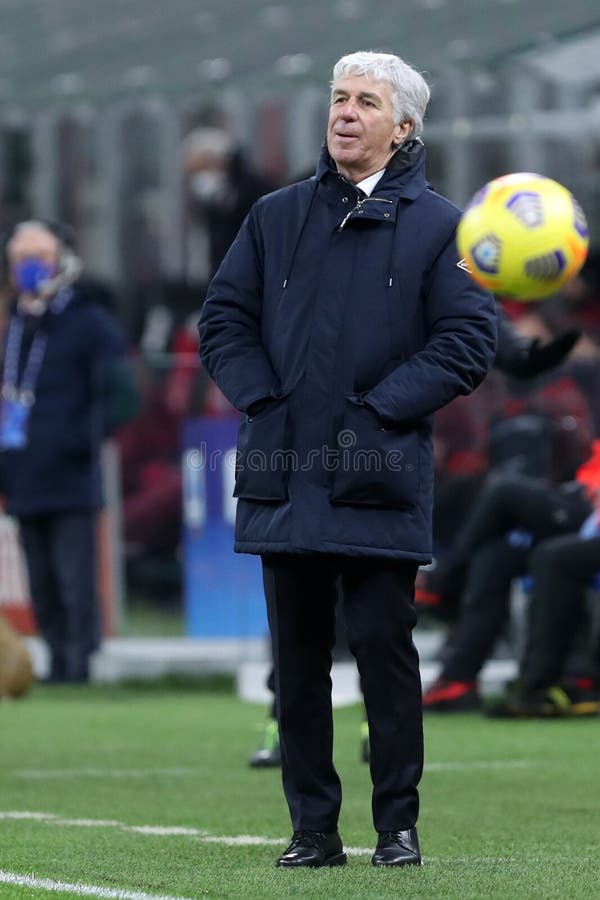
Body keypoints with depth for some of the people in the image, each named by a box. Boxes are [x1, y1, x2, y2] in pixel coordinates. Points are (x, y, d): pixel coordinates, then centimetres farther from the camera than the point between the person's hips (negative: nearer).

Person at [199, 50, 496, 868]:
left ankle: (398, 825, 6)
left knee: (383, 648, -4)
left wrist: (378, 410, -10)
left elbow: (468, 341, -3)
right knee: (297, 657, 4)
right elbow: (223, 319, 13)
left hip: (380, 479, -3)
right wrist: (262, 401, -3)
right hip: (283, 477, 3)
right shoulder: (276, 217, 14)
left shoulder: (436, 226, 4)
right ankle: (312, 827, 10)